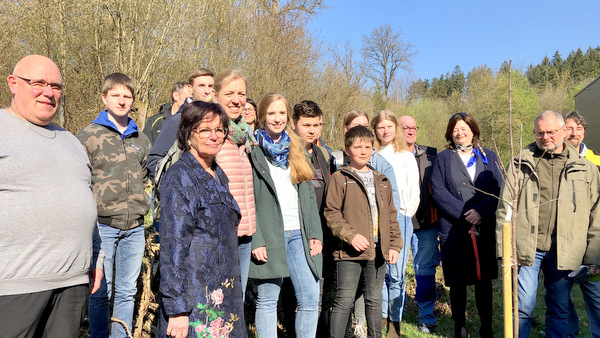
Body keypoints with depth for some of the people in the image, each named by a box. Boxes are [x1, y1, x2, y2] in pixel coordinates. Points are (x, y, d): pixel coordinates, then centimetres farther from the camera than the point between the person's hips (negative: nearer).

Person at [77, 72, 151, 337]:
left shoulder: (141, 139, 13)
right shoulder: (88, 135, 0)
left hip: (135, 227, 4)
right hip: (103, 224, -4)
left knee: (128, 291, 12)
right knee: (101, 291, 5)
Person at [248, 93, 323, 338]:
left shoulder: (296, 150, 16)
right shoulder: (253, 152, 0)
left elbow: (309, 196, 14)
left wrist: (315, 233, 6)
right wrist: (255, 240, -13)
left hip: (298, 234, 5)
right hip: (269, 235, -4)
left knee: (310, 299, 4)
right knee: (267, 301, 5)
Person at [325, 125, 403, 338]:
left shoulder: (382, 181, 15)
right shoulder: (339, 178, -1)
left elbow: (391, 215, 17)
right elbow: (331, 213, -7)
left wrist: (395, 245, 9)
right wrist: (351, 235, -18)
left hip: (378, 250, 5)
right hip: (349, 251, -5)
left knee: (374, 299, 16)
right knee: (344, 300, -1)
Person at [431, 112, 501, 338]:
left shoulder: (489, 157, 13)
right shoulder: (443, 158, 8)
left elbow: (498, 189, 3)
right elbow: (438, 192, -3)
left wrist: (480, 211, -13)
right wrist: (464, 214, -11)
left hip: (485, 228, 2)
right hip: (454, 229, -1)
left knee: (484, 279, 8)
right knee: (457, 281, 3)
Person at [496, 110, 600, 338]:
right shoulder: (520, 164, 3)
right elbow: (504, 209, 1)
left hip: (564, 251, 2)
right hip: (526, 248, -1)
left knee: (561, 310, 13)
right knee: (522, 307, 1)